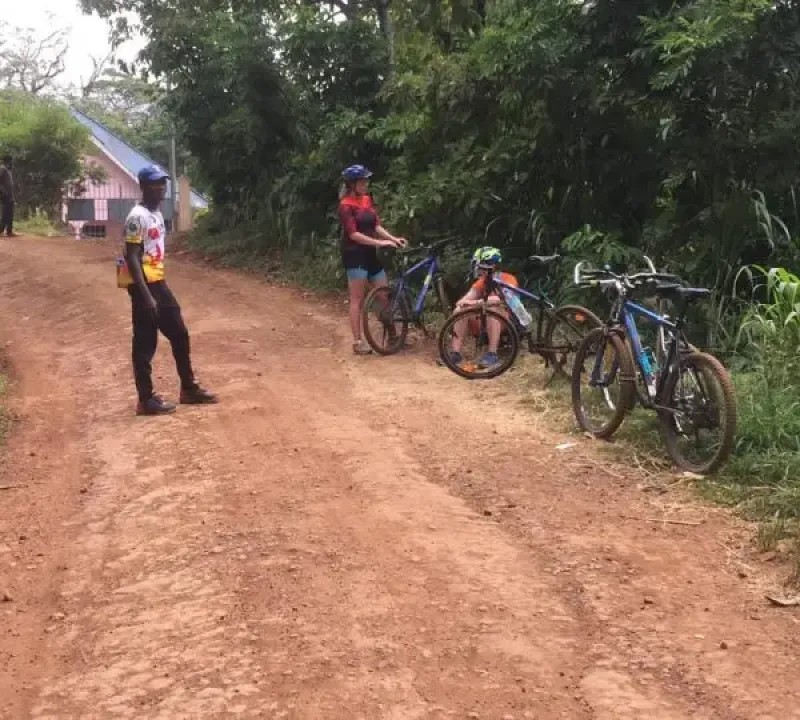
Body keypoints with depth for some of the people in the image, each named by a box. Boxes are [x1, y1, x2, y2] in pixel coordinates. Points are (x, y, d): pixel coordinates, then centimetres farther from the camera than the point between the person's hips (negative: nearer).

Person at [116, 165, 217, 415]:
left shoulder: (158, 214, 13)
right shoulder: (137, 216, -16)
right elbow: (131, 258, -20)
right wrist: (146, 295, -24)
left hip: (158, 282, 10)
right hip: (143, 285, -9)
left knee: (179, 334, 14)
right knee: (145, 343, -3)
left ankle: (189, 389, 24)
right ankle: (146, 399, 5)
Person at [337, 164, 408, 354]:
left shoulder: (367, 200, 12)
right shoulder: (346, 206, -12)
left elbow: (376, 225, 11)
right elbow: (353, 234, -18)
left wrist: (393, 238, -4)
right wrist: (380, 242, -23)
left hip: (370, 254, 8)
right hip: (355, 254, -8)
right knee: (357, 300, -4)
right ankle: (358, 342, 0)